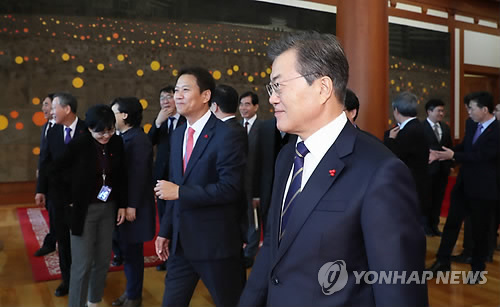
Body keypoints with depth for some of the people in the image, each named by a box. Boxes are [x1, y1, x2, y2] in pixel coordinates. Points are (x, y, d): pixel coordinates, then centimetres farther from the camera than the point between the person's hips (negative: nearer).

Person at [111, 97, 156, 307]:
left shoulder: (138, 139, -17)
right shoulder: (123, 137, 9)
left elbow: (139, 174, -21)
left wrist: (131, 205, -21)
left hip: (132, 205, -8)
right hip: (121, 203, 8)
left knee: (132, 251, 5)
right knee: (127, 250, 17)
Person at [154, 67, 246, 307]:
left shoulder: (227, 136, -15)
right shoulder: (177, 135, 10)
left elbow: (230, 189, -22)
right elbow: (174, 185, 14)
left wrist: (180, 192, -20)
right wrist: (166, 230, 12)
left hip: (215, 242, -7)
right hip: (180, 241, 7)